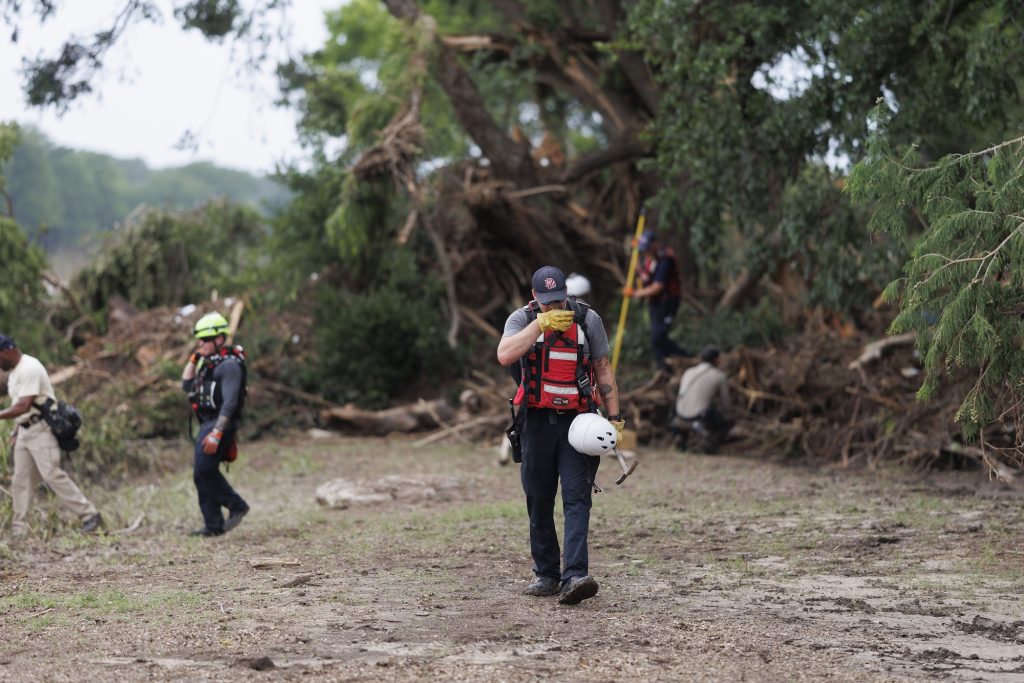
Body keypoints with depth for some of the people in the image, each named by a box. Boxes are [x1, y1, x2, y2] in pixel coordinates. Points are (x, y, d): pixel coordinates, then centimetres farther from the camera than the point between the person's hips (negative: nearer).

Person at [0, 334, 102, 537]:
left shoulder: (29, 369, -17)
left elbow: (23, 406, -24)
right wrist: (16, 430, 15)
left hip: (41, 429, -10)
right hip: (24, 430, 10)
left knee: (52, 474, -15)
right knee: (20, 480, 6)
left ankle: (89, 515, -13)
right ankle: (18, 530, 8)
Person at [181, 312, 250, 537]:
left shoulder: (229, 365, -13)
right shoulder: (209, 362, 17)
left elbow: (229, 402, -21)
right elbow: (187, 386, 20)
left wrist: (216, 433, -27)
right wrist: (193, 359, 10)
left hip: (220, 423, -10)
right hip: (207, 424, 10)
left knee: (204, 469, -20)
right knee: (201, 474, 7)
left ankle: (237, 506, -7)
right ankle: (213, 525, 11)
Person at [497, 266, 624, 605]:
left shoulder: (588, 319, 0)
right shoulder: (522, 319, -2)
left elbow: (603, 369, 8)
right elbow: (505, 355, -22)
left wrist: (614, 417, 3)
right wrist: (540, 324, -26)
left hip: (577, 420, -1)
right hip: (538, 421, 1)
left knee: (577, 498, -12)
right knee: (539, 502, 7)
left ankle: (575, 577, -22)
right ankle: (546, 574, 18)